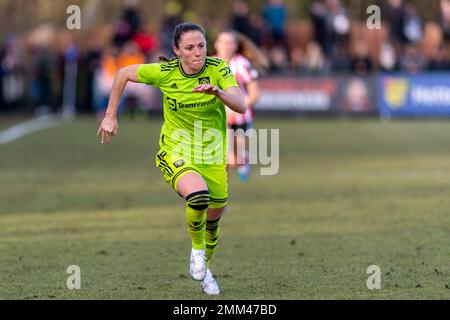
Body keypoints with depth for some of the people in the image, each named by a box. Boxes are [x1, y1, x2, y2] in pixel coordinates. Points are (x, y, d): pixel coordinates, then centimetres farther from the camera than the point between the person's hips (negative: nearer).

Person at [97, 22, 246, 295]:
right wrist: (111, 117, 1)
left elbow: (241, 106, -25)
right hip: (176, 154, -3)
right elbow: (124, 73, 1)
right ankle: (197, 249, -3)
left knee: (214, 217, 13)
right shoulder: (164, 73, -15)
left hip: (213, 157, 3)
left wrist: (217, 91, -44)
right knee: (198, 195, -32)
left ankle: (204, 270, 43)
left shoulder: (218, 69, -13)